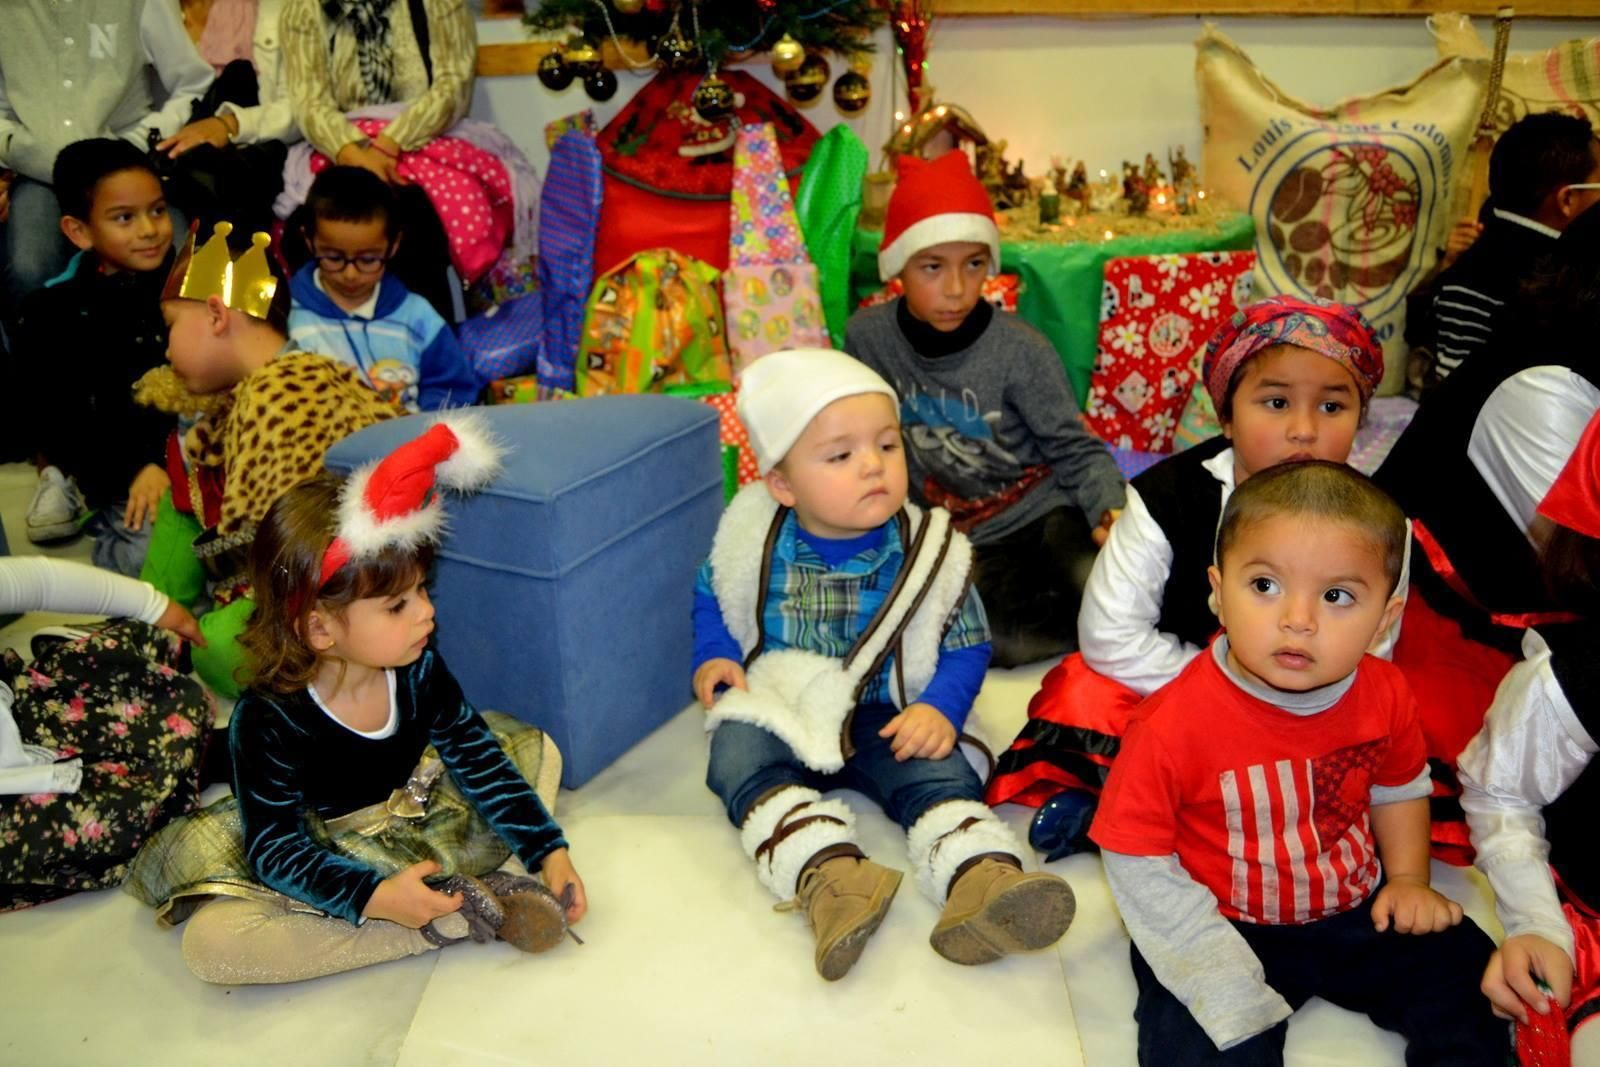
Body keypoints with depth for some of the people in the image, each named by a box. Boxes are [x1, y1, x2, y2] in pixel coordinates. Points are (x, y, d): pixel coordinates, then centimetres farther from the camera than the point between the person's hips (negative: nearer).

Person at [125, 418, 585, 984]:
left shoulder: (417, 668, -15)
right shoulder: (268, 721, -28)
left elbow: (479, 759, -7)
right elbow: (275, 847, -25)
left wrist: (549, 851, -14)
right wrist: (376, 897, -40)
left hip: (419, 824, 4)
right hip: (322, 864, -4)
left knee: (536, 747, 1)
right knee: (210, 941, -32)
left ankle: (458, 891, -22)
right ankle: (454, 920, -30)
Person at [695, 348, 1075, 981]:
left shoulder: (930, 552, -9)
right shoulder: (752, 536, -5)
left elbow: (967, 645, -1)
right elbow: (711, 595, 14)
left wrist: (941, 707, -19)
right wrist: (712, 657, -3)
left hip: (886, 718, 0)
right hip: (770, 707, 1)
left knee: (939, 774, -27)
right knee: (742, 759, -30)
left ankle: (982, 880, -47)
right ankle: (826, 874, -50)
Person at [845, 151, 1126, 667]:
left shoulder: (1020, 349, -13)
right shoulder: (867, 336, -5)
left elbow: (1074, 448, -6)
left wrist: (1109, 510, -25)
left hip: (1045, 513, -2)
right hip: (961, 538, 2)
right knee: (1003, 643, -27)